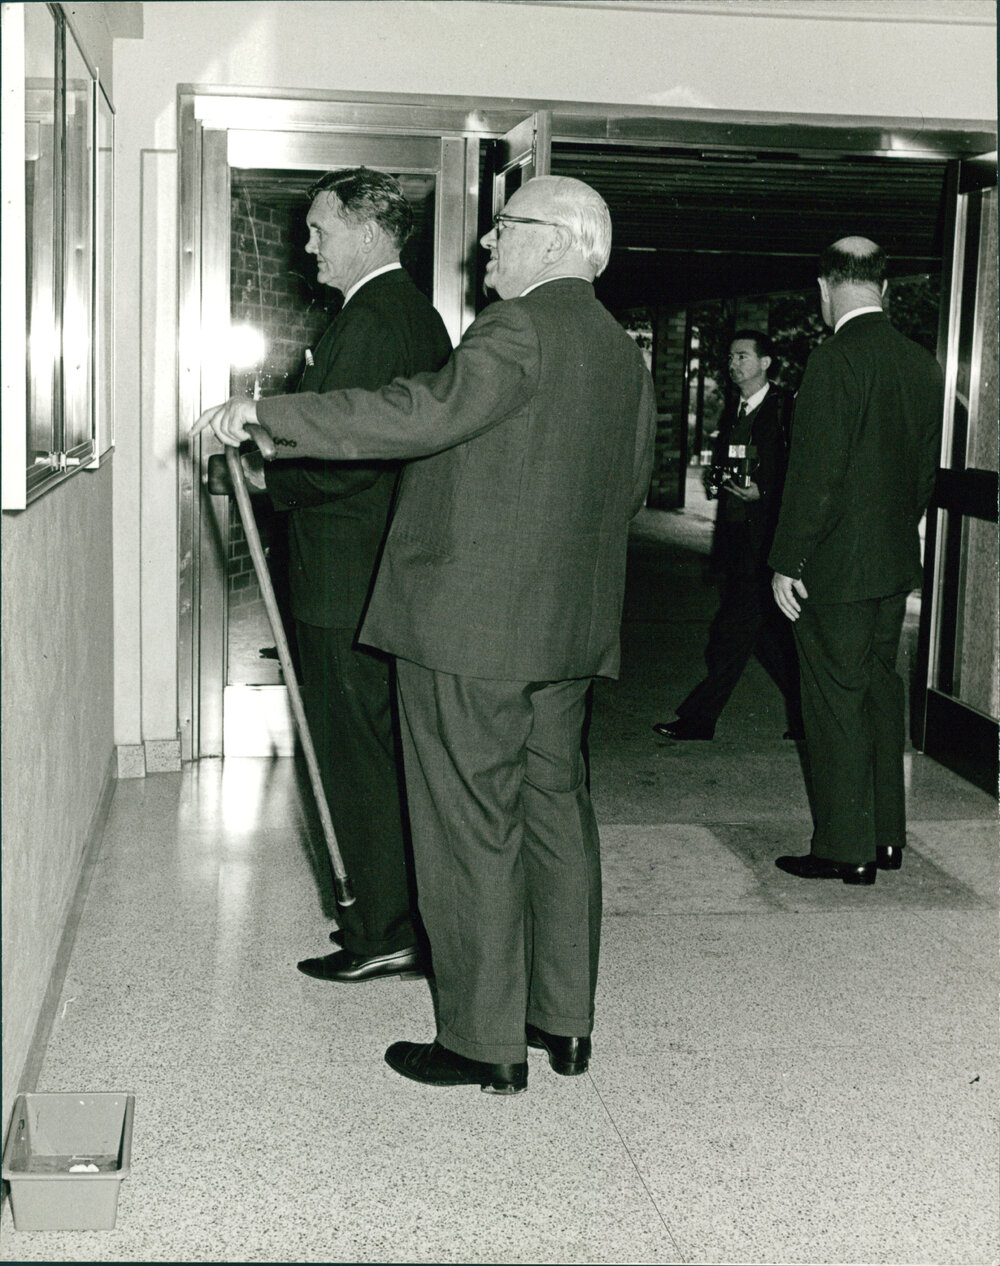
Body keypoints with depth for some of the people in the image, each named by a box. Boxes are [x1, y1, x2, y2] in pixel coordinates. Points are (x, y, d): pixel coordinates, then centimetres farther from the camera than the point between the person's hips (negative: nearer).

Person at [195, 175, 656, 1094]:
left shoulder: (520, 329, -14)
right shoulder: (624, 355, 14)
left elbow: (425, 412, -28)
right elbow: (631, 487, 20)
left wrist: (269, 415, -26)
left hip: (471, 628, -9)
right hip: (570, 631, 9)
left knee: (472, 830, -1)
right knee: (556, 812, 15)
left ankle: (485, 1043, 7)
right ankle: (565, 1019, 24)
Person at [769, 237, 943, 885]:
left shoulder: (835, 361, -17)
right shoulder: (922, 364, 6)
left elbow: (815, 472, -19)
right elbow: (927, 468, 13)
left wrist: (788, 562, -13)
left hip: (836, 566, -8)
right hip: (897, 563, 8)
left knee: (837, 704, 0)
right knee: (881, 692, 16)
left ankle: (847, 849, 7)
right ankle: (886, 836, 25)